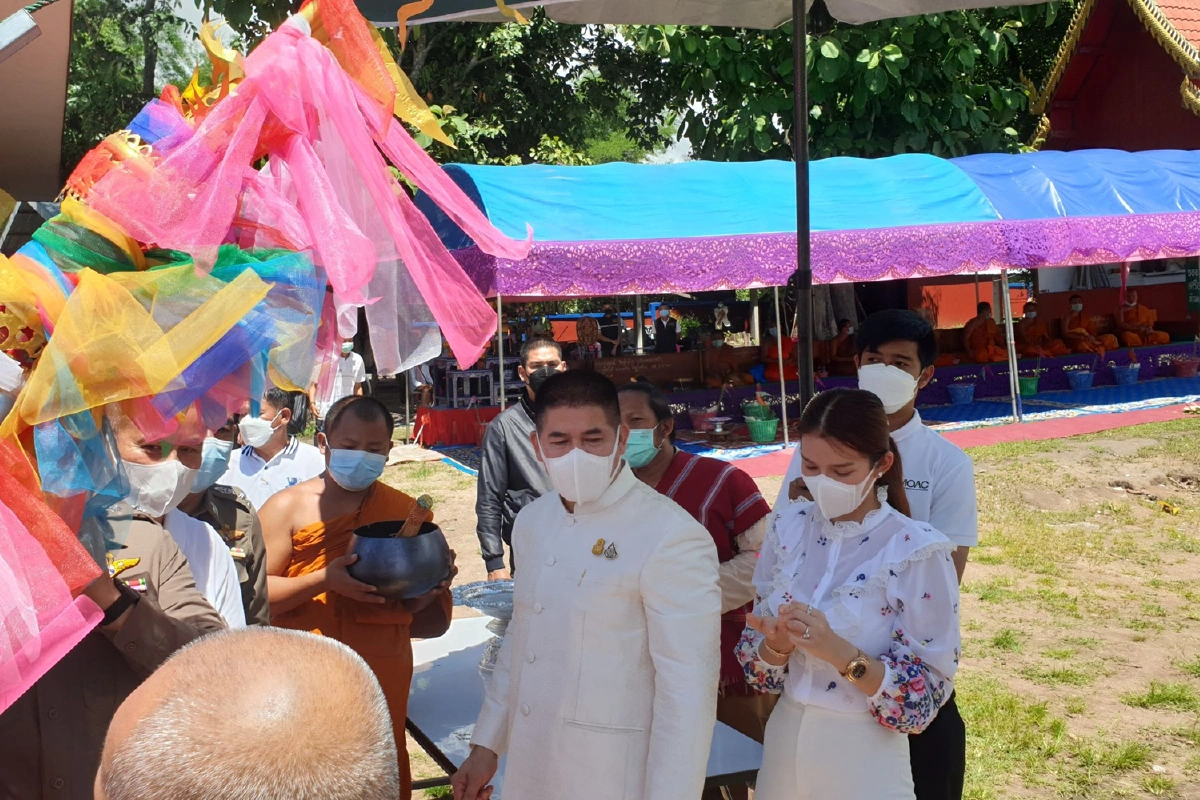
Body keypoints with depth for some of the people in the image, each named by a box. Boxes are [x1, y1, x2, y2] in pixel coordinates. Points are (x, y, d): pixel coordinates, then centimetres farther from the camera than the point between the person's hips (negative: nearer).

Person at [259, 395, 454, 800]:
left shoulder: (407, 512, 8)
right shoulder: (287, 507, 0)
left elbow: (430, 623, 14)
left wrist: (433, 586, -8)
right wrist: (324, 579, -19)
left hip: (383, 685, 2)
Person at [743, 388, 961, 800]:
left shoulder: (918, 552, -15)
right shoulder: (788, 530, -2)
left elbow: (925, 695, -15)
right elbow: (758, 669, 2)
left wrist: (837, 651, -27)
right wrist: (779, 644, -19)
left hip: (864, 759, -4)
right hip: (784, 744, 4)